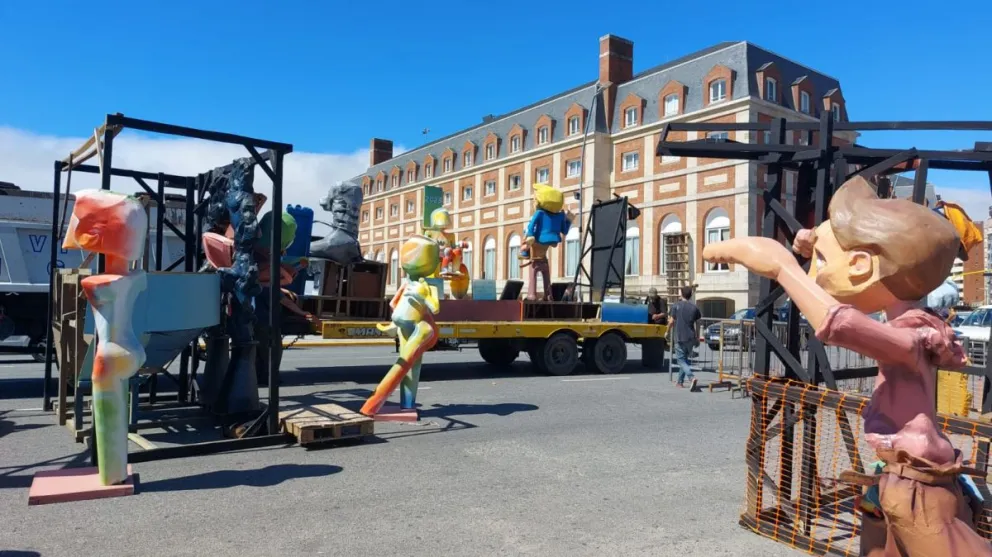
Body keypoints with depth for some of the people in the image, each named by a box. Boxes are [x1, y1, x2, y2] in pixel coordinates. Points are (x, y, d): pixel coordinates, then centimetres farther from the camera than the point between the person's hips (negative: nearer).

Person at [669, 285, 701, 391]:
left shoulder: (677, 305, -5)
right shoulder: (694, 307, 4)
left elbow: (672, 322, -4)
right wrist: (697, 338, 17)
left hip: (680, 337, -4)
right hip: (690, 338, 4)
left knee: (681, 360, -1)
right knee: (685, 359, 17)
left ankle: (691, 377, -24)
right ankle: (680, 382, 22)